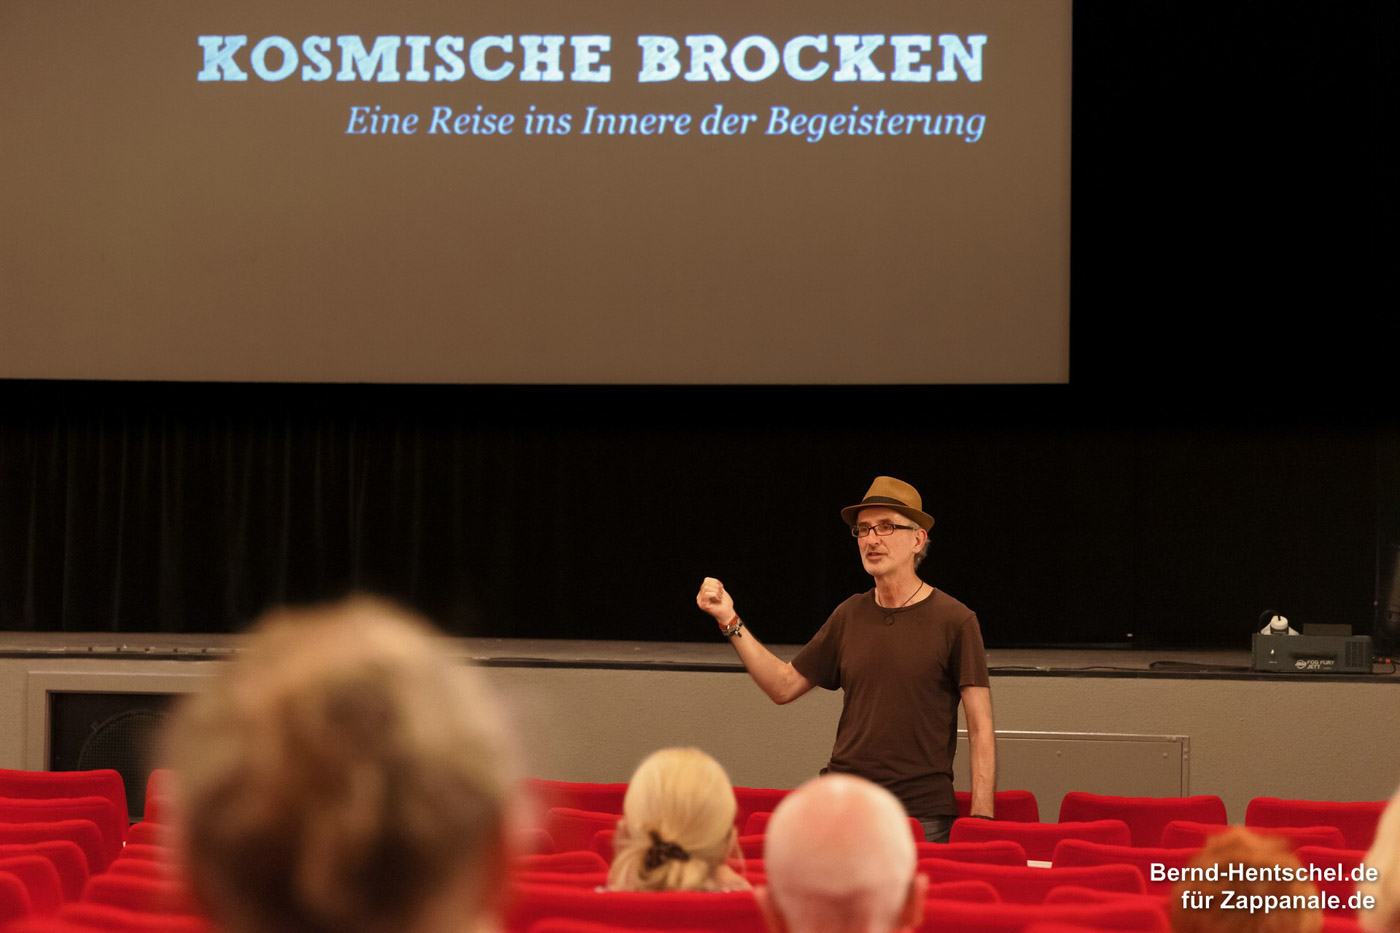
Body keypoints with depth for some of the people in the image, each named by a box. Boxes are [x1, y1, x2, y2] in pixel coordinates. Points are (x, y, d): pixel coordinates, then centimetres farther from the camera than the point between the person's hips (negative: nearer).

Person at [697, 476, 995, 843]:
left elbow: (981, 728, -6)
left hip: (922, 813, -4)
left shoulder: (954, 620, -4)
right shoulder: (850, 615, 11)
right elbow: (785, 686, 16)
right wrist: (730, 622, 9)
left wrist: (981, 818, -14)